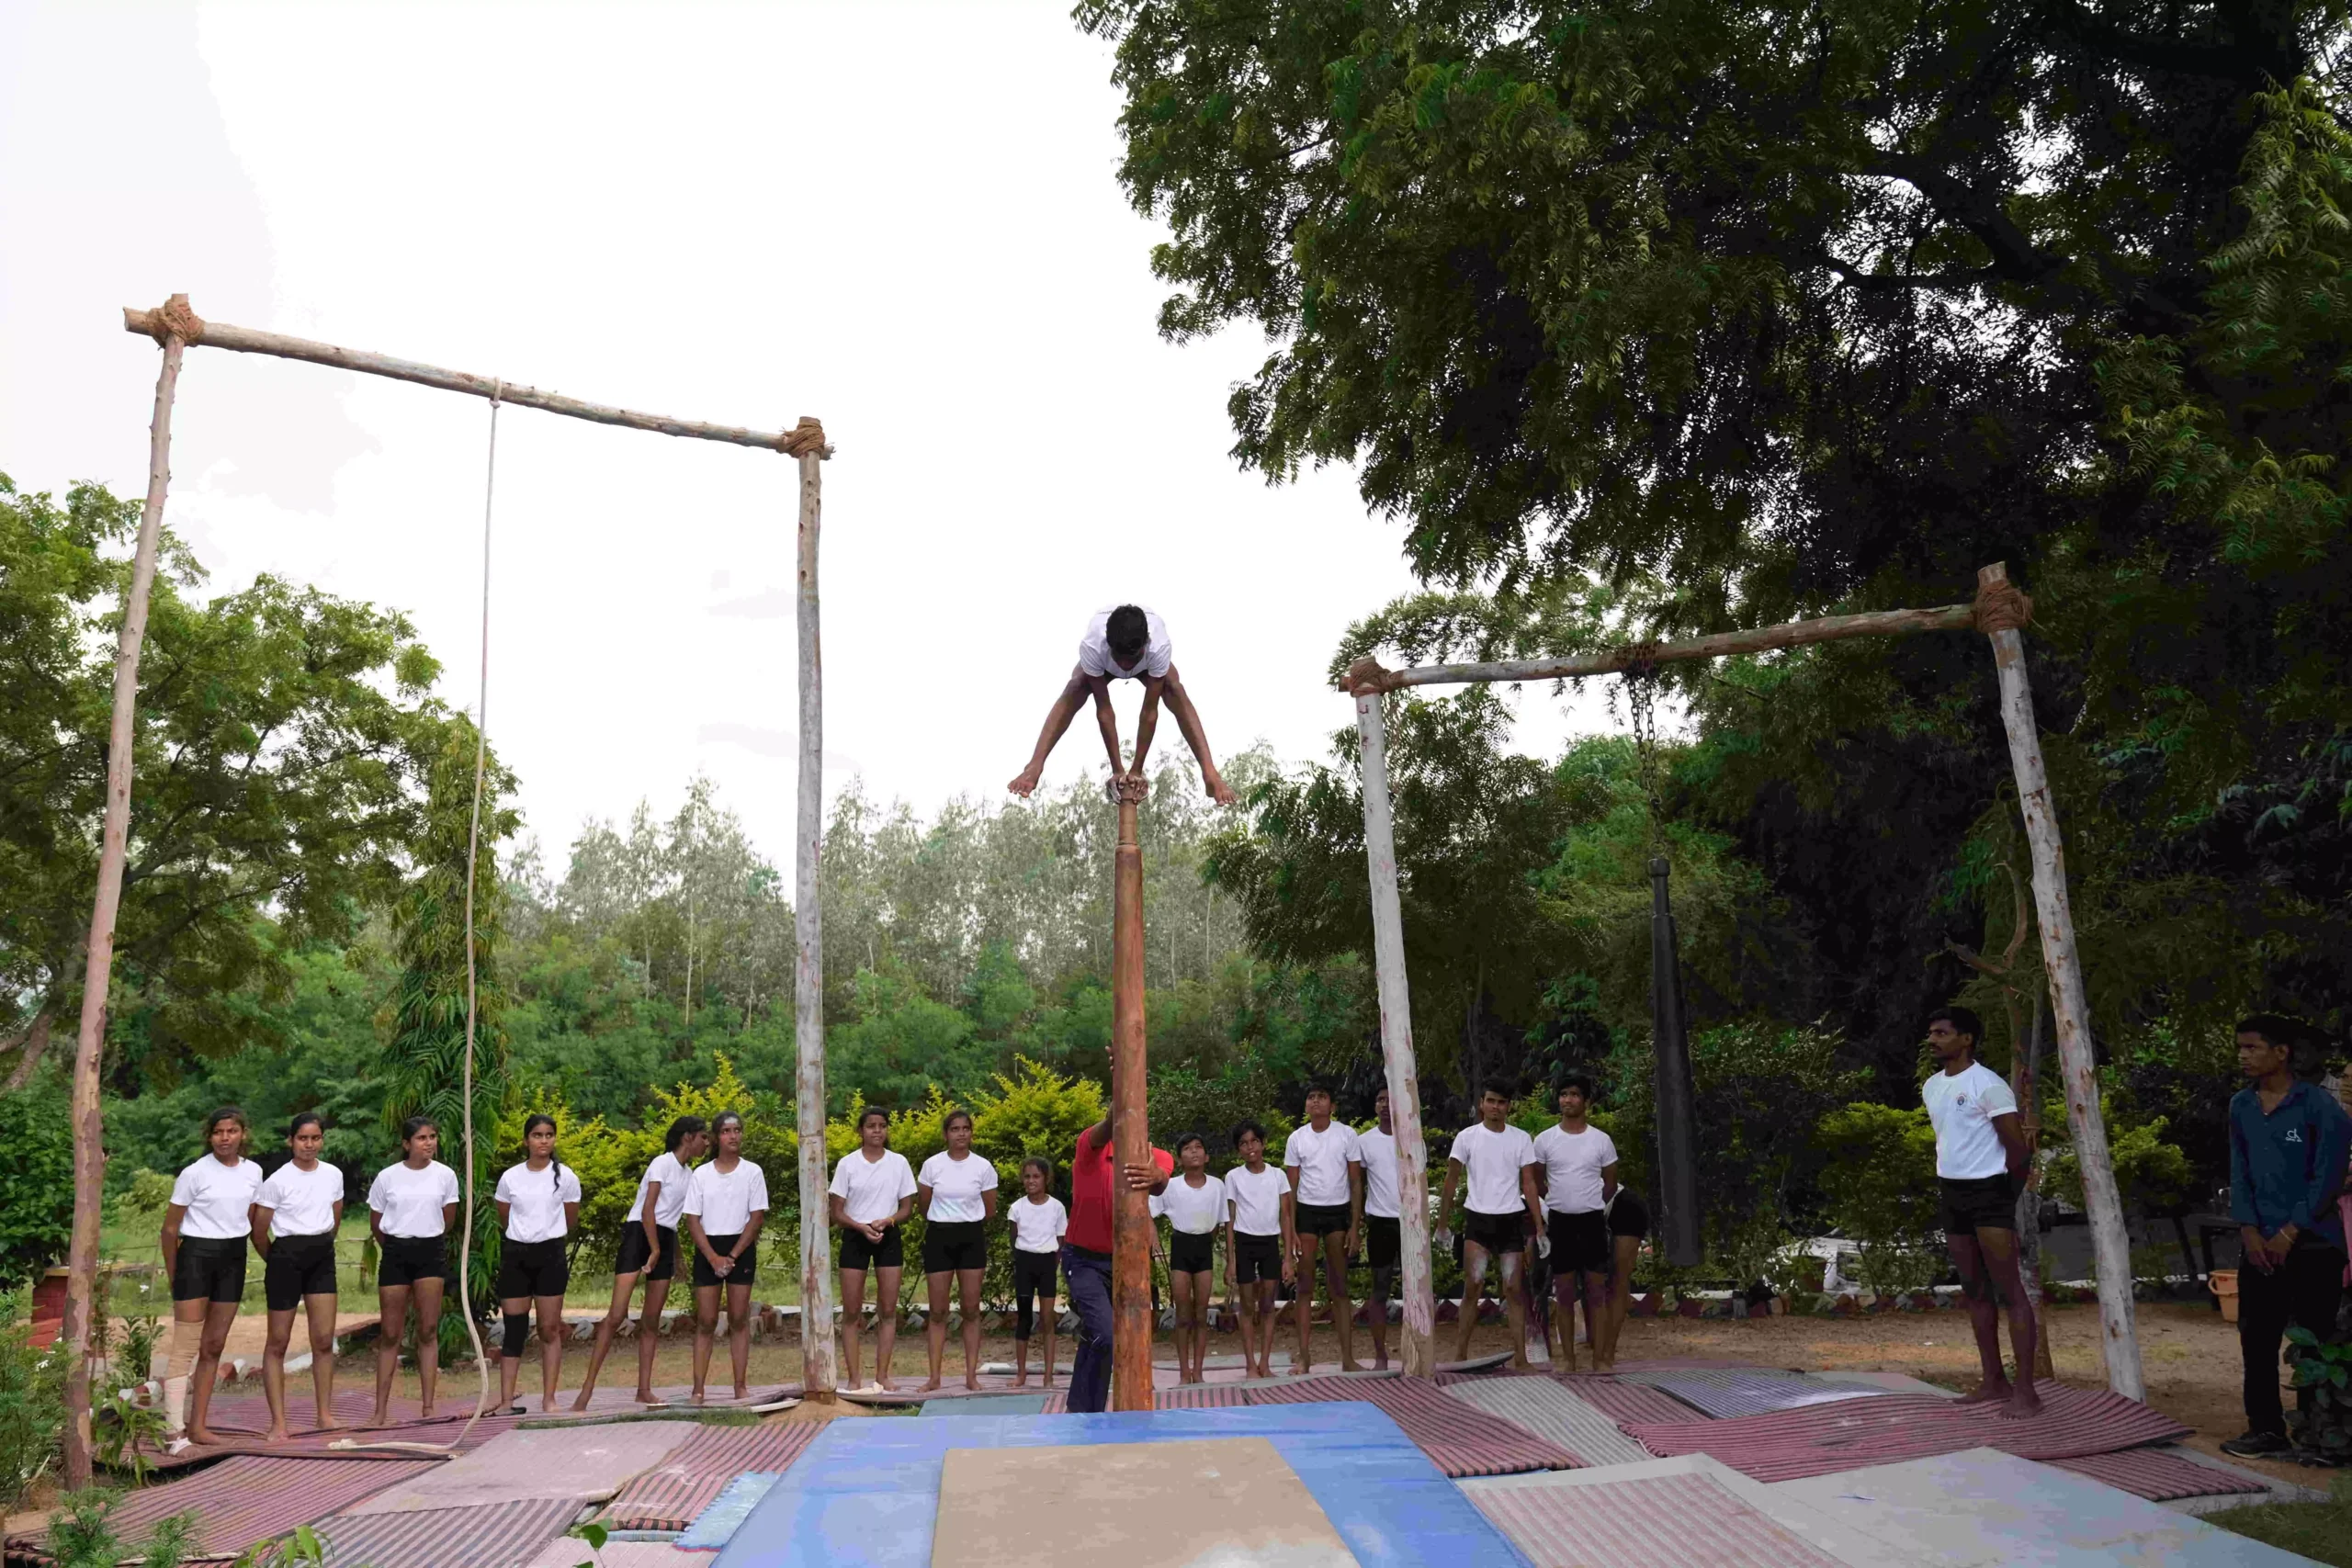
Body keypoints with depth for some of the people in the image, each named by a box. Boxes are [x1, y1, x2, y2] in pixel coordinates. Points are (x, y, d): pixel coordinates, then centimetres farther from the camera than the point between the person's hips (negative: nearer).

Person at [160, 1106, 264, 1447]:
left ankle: (197, 1425, 17)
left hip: (233, 1259, 5)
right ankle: (173, 1429, -7)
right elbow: (170, 1228, -3)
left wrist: (238, 1254, 9)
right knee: (186, 1347, -8)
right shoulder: (194, 1173, -9)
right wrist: (173, 1275, 0)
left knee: (214, 1346, 10)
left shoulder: (253, 1172, 5)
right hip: (197, 1255, -5)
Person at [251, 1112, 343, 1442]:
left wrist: (322, 1245, 14)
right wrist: (276, 1260, 7)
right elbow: (259, 1230, -3)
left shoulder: (333, 1175, 4)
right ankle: (278, 1422, 5)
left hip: (322, 1257, 4)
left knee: (324, 1339, 3)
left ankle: (323, 1414, 12)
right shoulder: (278, 1181, -10)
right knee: (278, 1342, 2)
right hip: (286, 1256, -4)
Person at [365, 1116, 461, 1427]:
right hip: (395, 1253, -1)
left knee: (429, 1331, 2)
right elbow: (376, 1225, 7)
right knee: (389, 1334, 3)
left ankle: (427, 1406, 6)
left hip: (431, 1252, 1)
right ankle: (381, 1409, 9)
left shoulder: (445, 1175, -2)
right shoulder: (386, 1177, -4)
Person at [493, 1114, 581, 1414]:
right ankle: (506, 1401, 7)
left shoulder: (566, 1178, -2)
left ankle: (549, 1400, 6)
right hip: (515, 1254, 1)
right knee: (514, 1330, 3)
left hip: (551, 1254, -1)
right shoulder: (510, 1178, 1)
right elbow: (504, 1220, 15)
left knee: (550, 1330, 2)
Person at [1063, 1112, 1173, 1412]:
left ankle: (1079, 1409, 42)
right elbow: (1101, 1133, -45)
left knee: (1093, 1338, 19)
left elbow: (1161, 1181, -36)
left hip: (1122, 1260, 4)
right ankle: (1087, 1414, -3)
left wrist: (1156, 1176, -64)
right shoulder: (1091, 1147, -20)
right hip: (1083, 1259, -4)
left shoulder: (1155, 1158, -13)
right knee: (1104, 1336, -20)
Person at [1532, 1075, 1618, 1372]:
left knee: (1597, 1290, 0)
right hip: (1559, 1220, 0)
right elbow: (1537, 1181, 10)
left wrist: (1592, 1204, 8)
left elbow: (1610, 1184, 10)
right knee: (1564, 1292, 5)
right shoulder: (1544, 1140, 0)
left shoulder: (1601, 1140, 0)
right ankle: (1568, 1357, 11)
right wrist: (1560, 1201, 7)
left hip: (1592, 1219, 0)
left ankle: (1599, 1356, 4)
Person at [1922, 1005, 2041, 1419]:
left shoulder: (1988, 1084, -13)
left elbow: (2018, 1147, -13)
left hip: (1988, 1193, -8)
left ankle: (2026, 1391, -6)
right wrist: (1946, 1178, 14)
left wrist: (2003, 1190, -4)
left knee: (2010, 1289, -7)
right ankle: (1994, 1381, 19)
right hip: (1952, 1195, 8)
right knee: (1974, 1290, 11)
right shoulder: (1930, 1086, 11)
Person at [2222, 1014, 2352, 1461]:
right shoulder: (2241, 1106, 8)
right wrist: (2249, 1231, -2)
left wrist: (2288, 1233, -12)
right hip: (2261, 1245, 5)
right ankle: (2266, 1428, 16)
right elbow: (2239, 1173, 9)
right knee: (2256, 1339, 7)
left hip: (2313, 1244, -5)